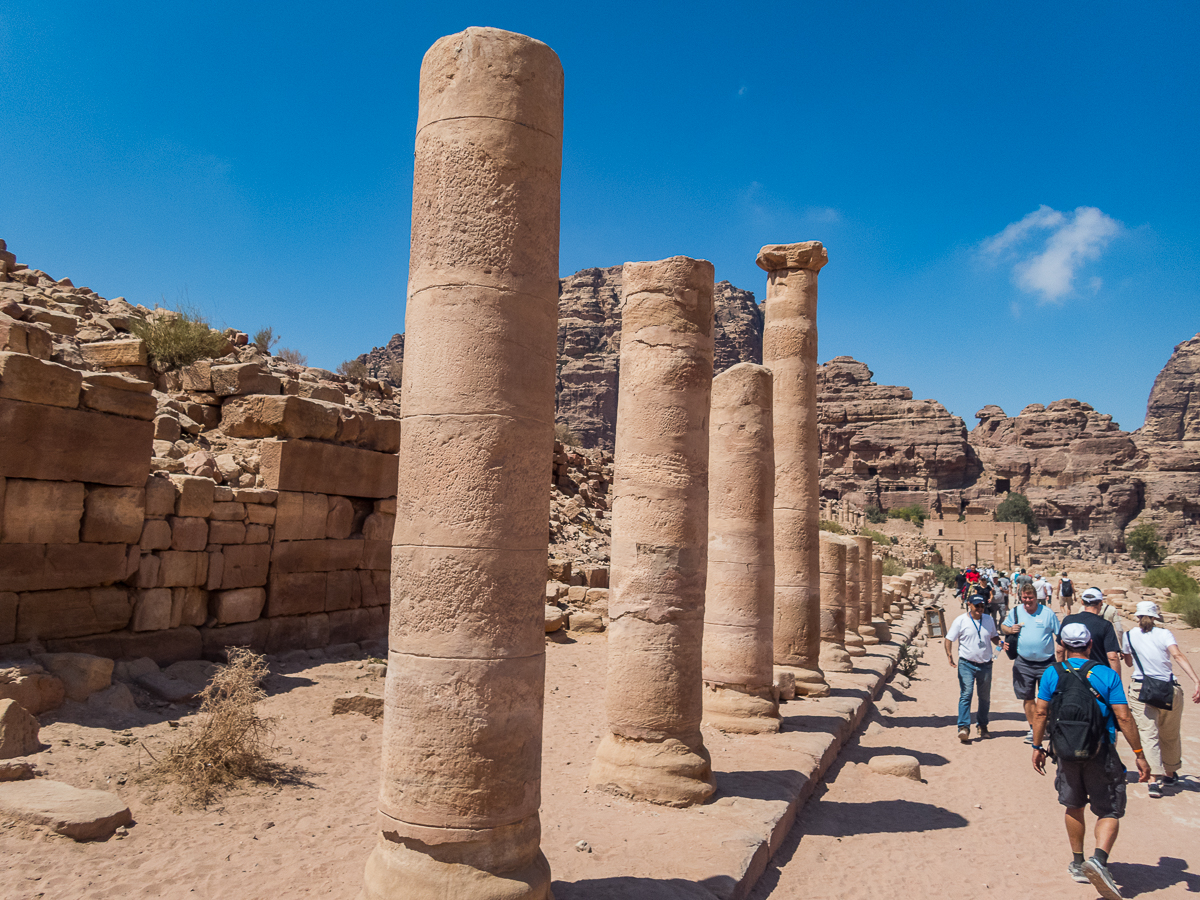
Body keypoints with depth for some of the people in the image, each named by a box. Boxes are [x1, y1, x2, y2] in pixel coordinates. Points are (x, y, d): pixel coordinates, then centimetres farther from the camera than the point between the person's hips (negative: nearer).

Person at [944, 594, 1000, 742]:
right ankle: (964, 727, -18)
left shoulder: (988, 621, 9)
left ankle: (982, 725, 30)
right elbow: (949, 639, -5)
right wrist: (949, 654, -22)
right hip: (967, 664, -4)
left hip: (985, 664, 4)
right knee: (966, 695, -14)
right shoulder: (960, 621, -4)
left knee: (985, 697, 13)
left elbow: (994, 637, 21)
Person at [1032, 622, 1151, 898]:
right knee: (1109, 812, 7)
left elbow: (1041, 713, -2)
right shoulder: (1107, 675, -8)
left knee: (1074, 807, 19)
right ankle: (1099, 859, -16)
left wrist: (1037, 746, 8)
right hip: (1100, 752, -2)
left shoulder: (1052, 673, -2)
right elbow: (1123, 718, -11)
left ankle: (1078, 863, 29)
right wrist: (1140, 755, -3)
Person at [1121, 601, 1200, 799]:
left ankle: (1155, 779, -22)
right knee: (1171, 736, 20)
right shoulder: (1164, 634, 2)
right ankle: (1170, 774, 36)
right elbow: (1178, 655, -16)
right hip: (1169, 690, 1)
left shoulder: (1129, 635, 5)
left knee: (1149, 735, -7)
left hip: (1141, 691, -1)